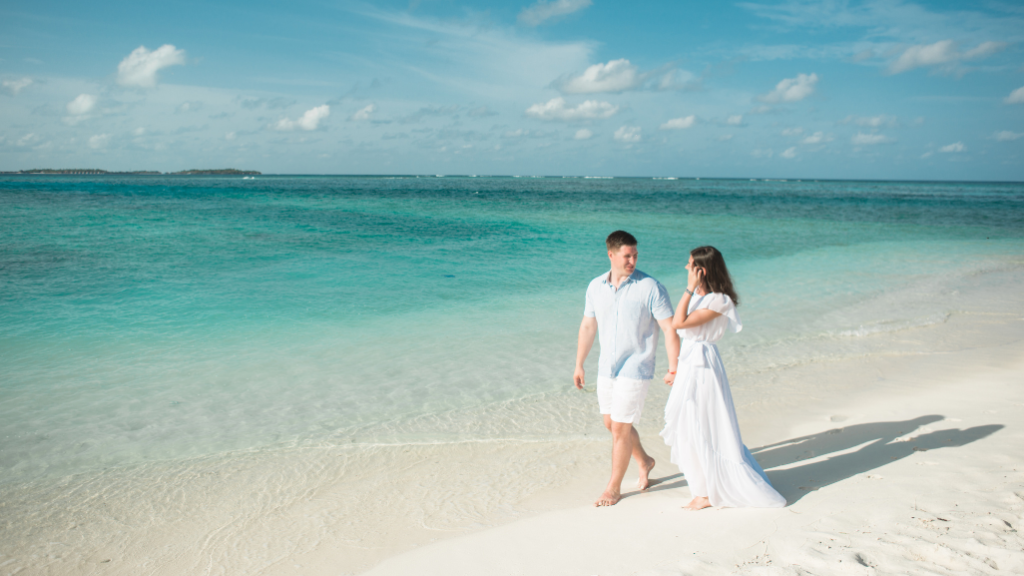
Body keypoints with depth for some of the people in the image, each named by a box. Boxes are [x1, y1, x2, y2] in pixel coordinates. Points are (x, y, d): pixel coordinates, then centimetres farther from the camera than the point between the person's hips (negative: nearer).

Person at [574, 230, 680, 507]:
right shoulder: (595, 287, 1)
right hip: (607, 368, 6)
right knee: (611, 423, 17)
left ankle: (614, 487, 17)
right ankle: (644, 461, 42)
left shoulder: (650, 288, -15)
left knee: (620, 428, -1)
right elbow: (588, 327, 11)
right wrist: (579, 365, 12)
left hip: (635, 369, -6)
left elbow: (670, 329, -13)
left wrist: (673, 369, -17)